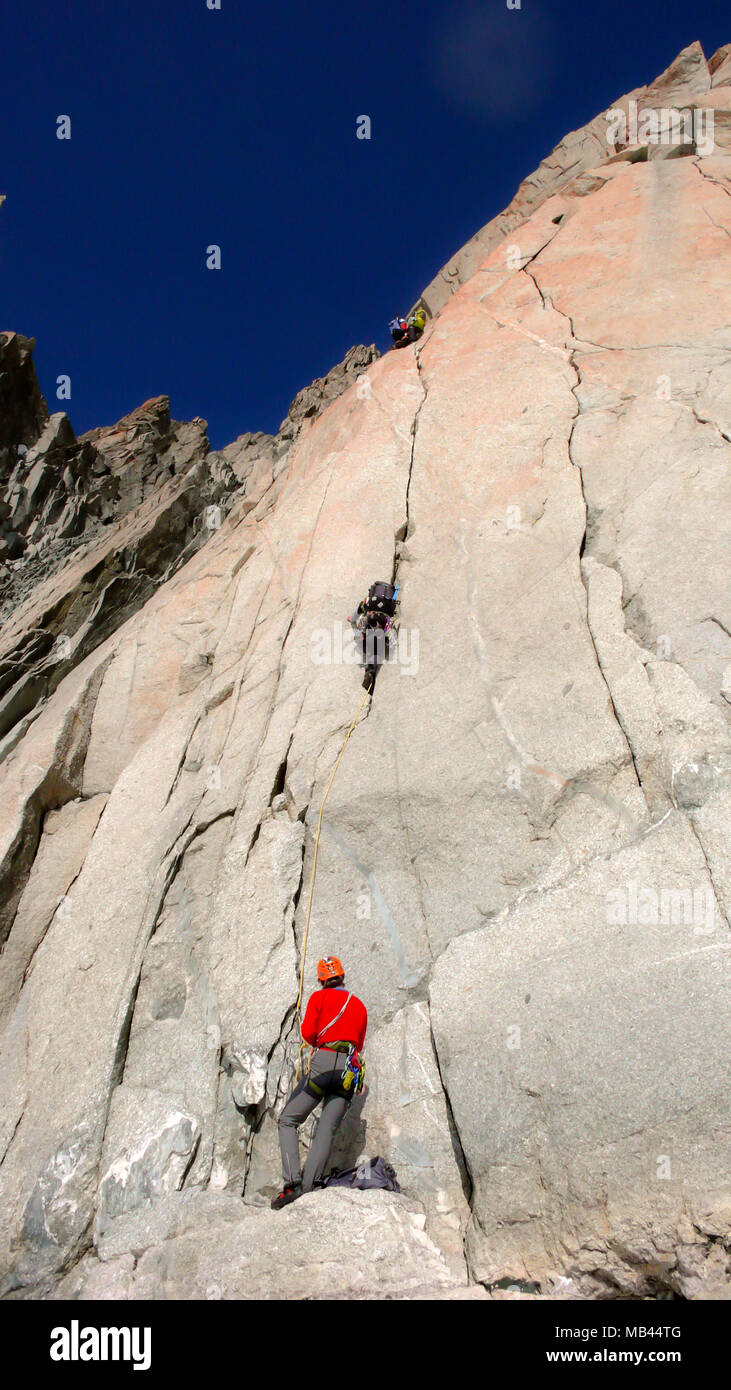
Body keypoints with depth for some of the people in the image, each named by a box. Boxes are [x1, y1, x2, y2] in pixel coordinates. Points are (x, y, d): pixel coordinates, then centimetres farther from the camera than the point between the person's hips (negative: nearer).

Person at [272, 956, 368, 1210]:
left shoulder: (320, 997, 7)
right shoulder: (360, 1006, 21)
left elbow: (308, 1032, -2)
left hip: (322, 1064, -4)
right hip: (350, 1071, 4)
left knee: (288, 1121, 4)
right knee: (326, 1131, 1)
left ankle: (292, 1183, -11)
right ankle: (308, 1187, -14)